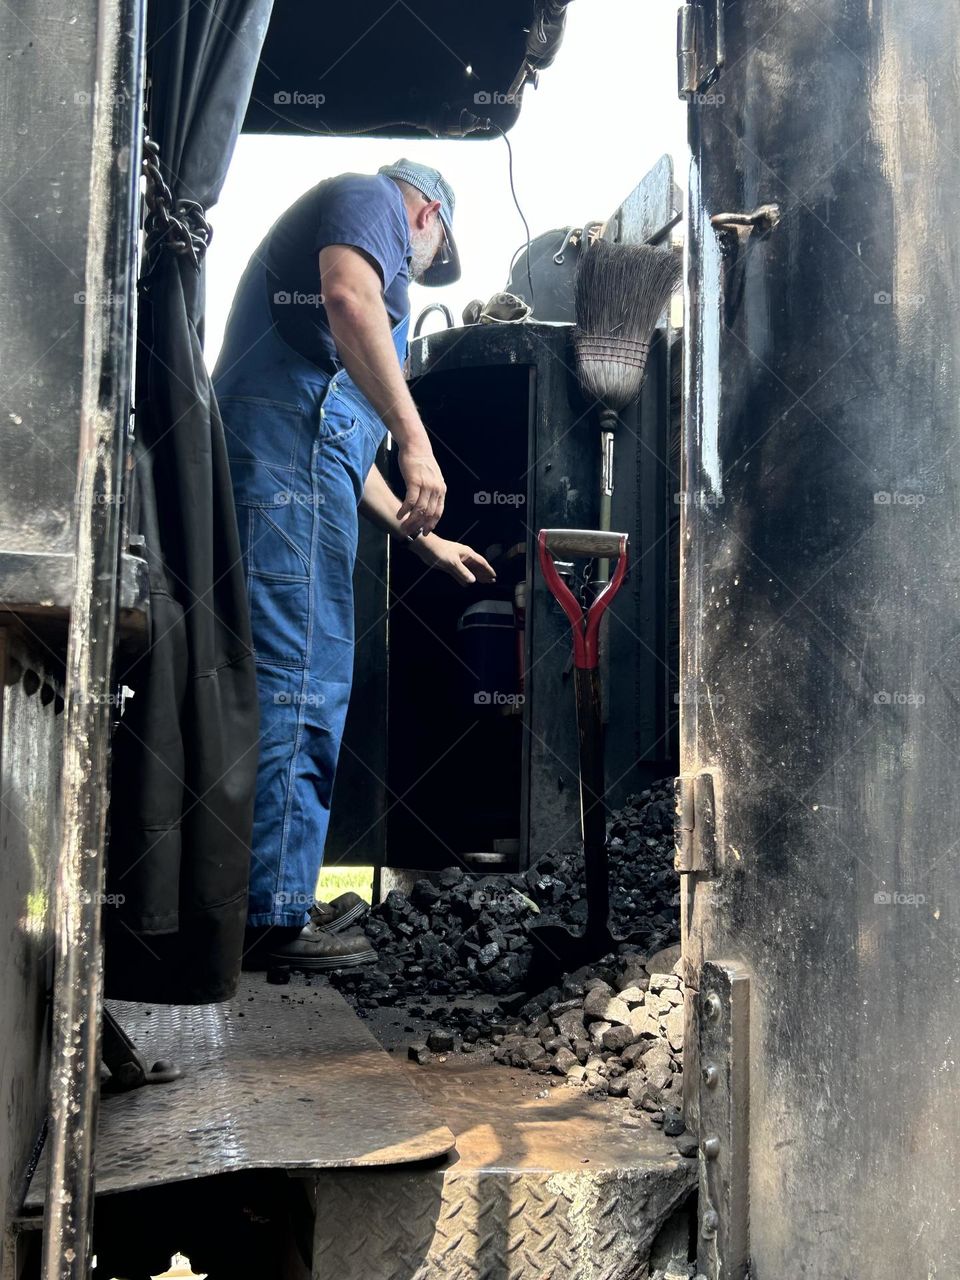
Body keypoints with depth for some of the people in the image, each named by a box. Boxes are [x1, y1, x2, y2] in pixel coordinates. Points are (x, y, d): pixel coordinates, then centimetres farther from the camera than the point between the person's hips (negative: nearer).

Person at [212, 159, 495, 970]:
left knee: (306, 680, 10)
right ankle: (272, 915, -13)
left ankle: (278, 899, 13)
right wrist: (414, 438, -18)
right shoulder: (374, 198, 11)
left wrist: (424, 539, 41)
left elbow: (342, 447, 38)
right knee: (300, 680, -13)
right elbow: (348, 297, -14)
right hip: (290, 450, -10)